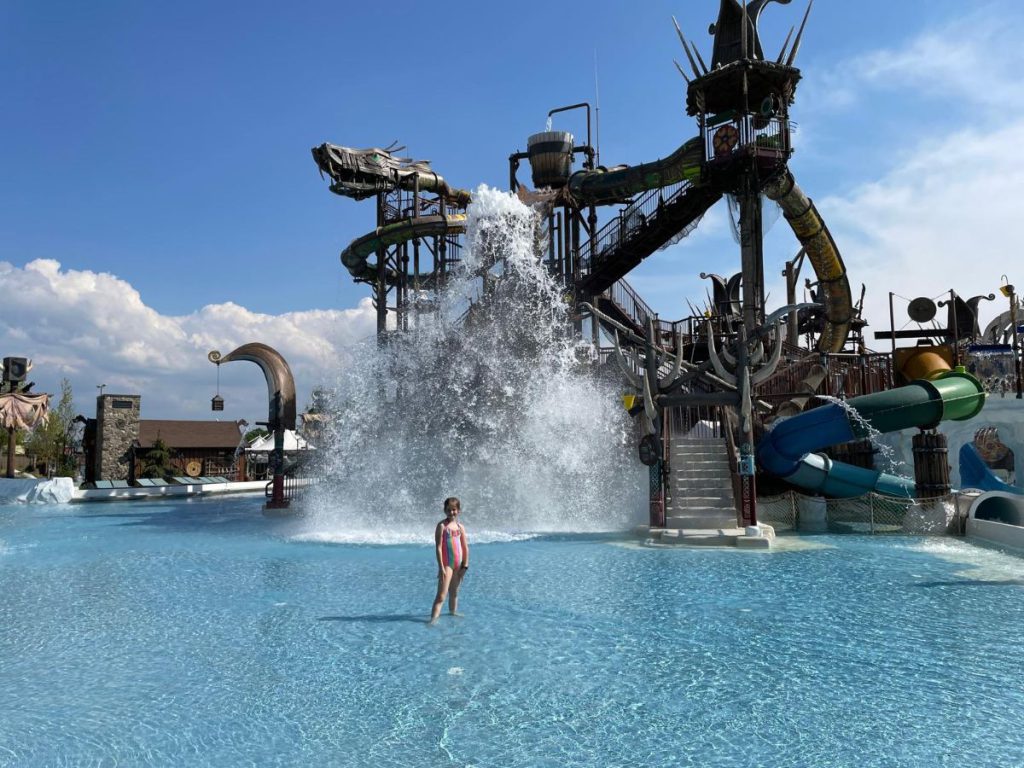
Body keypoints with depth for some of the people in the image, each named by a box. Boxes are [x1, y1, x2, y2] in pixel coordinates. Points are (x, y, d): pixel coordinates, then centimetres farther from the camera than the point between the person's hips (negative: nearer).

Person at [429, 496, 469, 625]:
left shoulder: (460, 526, 8)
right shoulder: (442, 526, -7)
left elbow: (465, 548, 11)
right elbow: (438, 548, -12)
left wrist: (465, 565, 6)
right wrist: (441, 568, -17)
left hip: (458, 564, 5)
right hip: (446, 564, -5)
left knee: (454, 592, 19)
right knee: (441, 594, -13)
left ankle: (453, 611, 35)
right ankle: (433, 618, -17)